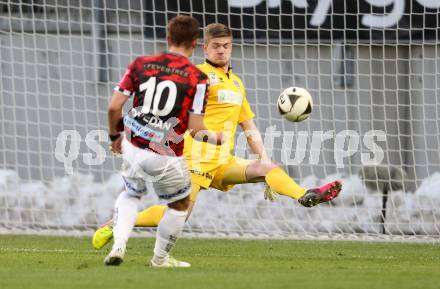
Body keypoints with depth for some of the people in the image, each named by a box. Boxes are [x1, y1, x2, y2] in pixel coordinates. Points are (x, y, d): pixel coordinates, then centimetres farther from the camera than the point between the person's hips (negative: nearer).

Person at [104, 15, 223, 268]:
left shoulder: (141, 65, 0)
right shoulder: (197, 78, -8)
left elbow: (114, 107, 0)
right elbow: (196, 129, -11)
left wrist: (115, 136, 17)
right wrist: (217, 138, 8)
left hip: (132, 148, 4)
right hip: (166, 157, -4)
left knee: (131, 194, 31)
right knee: (181, 204, 23)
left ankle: (119, 245, 11)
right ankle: (160, 258, 33)